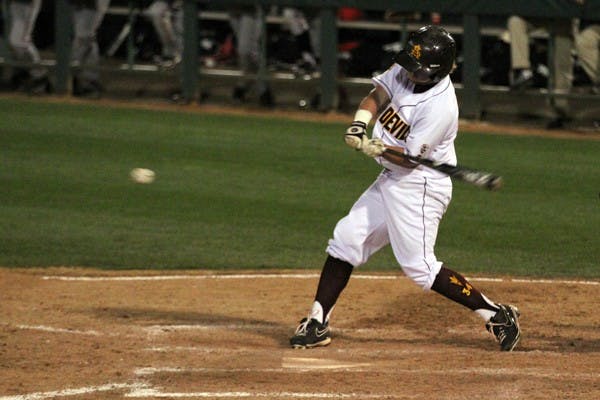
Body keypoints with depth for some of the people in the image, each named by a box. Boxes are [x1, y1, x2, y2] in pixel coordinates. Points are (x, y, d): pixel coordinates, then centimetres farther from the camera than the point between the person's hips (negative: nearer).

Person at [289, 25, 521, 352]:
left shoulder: (440, 107, -25)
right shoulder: (403, 71, -3)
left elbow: (409, 157, -22)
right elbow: (375, 97, 6)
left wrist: (375, 148, -34)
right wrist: (359, 123, -13)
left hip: (419, 187, -9)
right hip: (392, 179, 9)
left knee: (419, 266, -10)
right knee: (346, 239, 8)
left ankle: (496, 314, -3)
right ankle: (317, 324, 14)